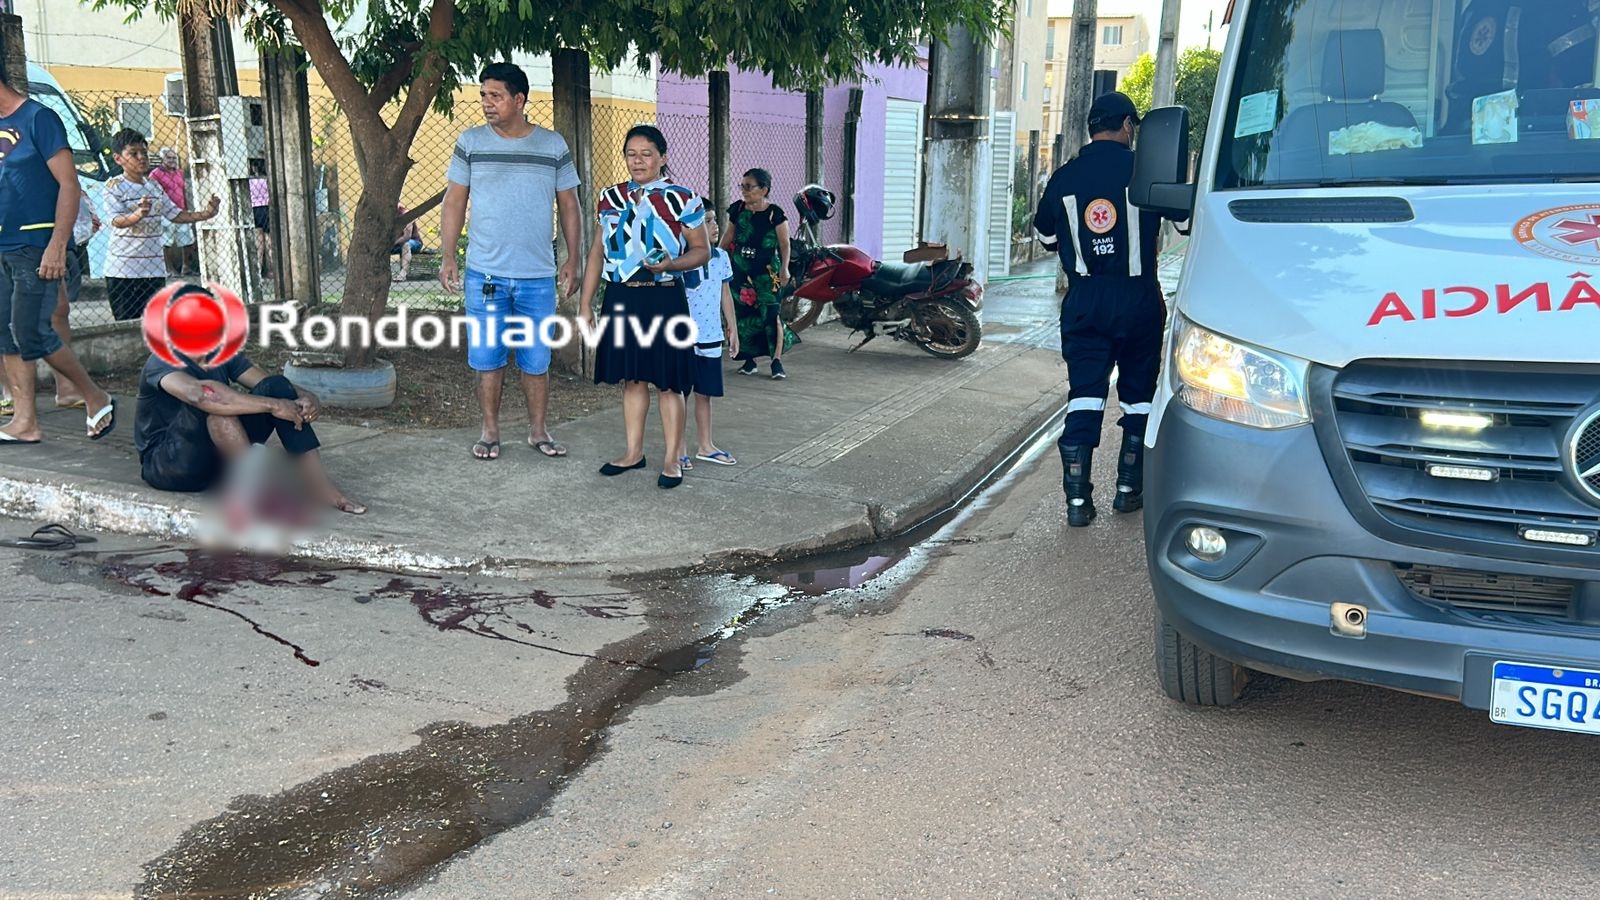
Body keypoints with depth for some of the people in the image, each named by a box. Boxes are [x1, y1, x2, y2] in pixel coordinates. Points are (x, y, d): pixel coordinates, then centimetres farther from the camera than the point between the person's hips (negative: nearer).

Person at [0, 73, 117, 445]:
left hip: (34, 247, -8)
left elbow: (69, 185, -13)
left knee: (31, 334, -10)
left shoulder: (38, 118, -7)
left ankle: (97, 399, 7)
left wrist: (57, 246, -20)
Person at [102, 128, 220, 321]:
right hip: (122, 269, -5)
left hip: (154, 268, 5)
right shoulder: (115, 186, -7)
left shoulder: (154, 187, 10)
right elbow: (116, 220, -20)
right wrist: (138, 215, -41)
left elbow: (175, 214, 14)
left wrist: (204, 214, -2)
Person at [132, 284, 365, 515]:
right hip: (168, 465, -6)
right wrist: (272, 405, -40)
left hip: (218, 459, 7)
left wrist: (307, 397, -26)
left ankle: (322, 491, -21)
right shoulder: (162, 362, -18)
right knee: (211, 402, -33)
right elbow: (198, 394, -40)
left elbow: (274, 387, -2)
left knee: (276, 388, -12)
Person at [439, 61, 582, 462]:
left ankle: (538, 431, 20)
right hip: (485, 274, 0)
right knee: (488, 357, 5)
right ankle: (490, 432, 18)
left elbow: (569, 207, 7)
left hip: (539, 276, 0)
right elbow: (454, 203, 5)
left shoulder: (554, 146, 2)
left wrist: (572, 260, 2)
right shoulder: (470, 142, 2)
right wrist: (448, 257, -1)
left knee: (536, 359, 7)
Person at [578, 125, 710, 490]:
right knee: (631, 377, 12)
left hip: (663, 299, -4)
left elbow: (702, 250, 0)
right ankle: (634, 451, 24)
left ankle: (673, 459, 11)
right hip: (621, 297, 4)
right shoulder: (611, 198, 10)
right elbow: (597, 253, 13)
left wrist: (671, 264, -19)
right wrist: (585, 304, 10)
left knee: (668, 381, 1)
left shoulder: (682, 199, -3)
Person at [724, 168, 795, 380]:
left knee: (770, 313, -9)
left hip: (767, 271, -4)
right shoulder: (737, 209, 6)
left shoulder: (775, 214, -7)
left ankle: (777, 360, -4)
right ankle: (749, 359, 15)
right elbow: (728, 237, 16)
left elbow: (784, 244, -4)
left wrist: (784, 268, -11)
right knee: (744, 313, 5)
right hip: (740, 269, 4)